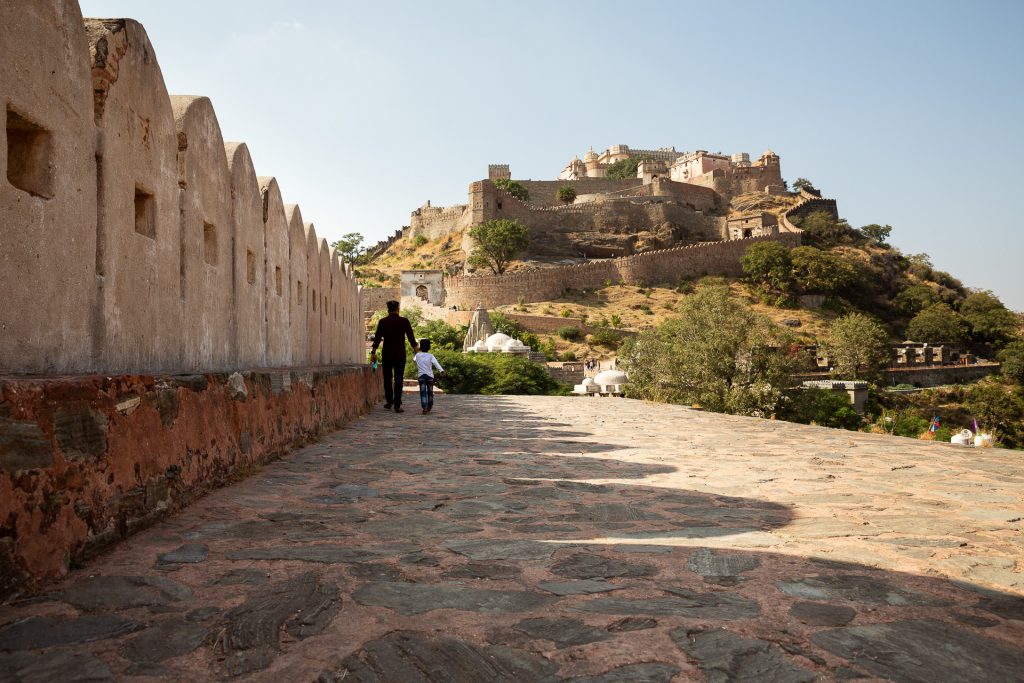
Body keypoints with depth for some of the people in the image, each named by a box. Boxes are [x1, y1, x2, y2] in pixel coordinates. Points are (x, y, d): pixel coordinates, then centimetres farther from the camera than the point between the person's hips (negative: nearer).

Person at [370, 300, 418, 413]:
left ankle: (389, 401, 21)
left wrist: (373, 352, 0)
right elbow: (411, 336, 2)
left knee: (387, 378, 16)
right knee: (398, 379, 1)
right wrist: (415, 348, 17)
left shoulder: (382, 322, -1)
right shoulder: (404, 321, -3)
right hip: (400, 354, -1)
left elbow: (377, 337, -4)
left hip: (387, 354, 1)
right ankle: (397, 405, -2)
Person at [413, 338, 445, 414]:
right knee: (430, 392, 16)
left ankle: (424, 408, -23)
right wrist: (441, 370, -32)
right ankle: (429, 407, 29)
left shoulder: (417, 355, 4)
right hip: (430, 376, 0)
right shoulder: (430, 356, -2)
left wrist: (417, 352, 47)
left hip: (421, 376, 0)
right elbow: (436, 363, -20)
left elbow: (414, 358, 28)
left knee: (423, 392, -7)